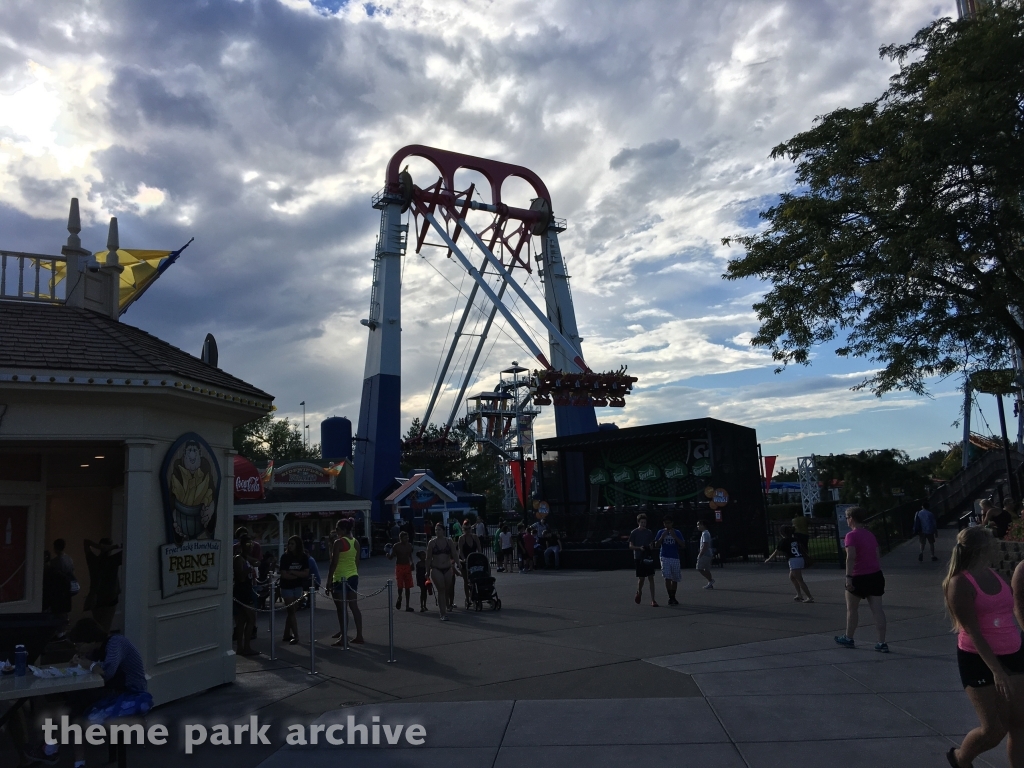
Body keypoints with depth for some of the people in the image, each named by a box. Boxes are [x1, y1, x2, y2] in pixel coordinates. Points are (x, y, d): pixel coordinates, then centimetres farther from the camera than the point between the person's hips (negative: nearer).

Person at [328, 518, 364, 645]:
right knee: (354, 607, 10)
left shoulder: (339, 542, -13)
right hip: (353, 576, 7)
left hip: (341, 578, -7)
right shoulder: (356, 542, 8)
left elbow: (334, 563, -15)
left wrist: (328, 580, -10)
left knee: (341, 609, -1)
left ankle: (343, 638, 1)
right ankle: (359, 636, 12)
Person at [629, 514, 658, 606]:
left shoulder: (649, 532, 8)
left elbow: (652, 543, 16)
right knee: (641, 578, 2)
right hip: (639, 558, -2)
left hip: (649, 557, 2)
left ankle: (653, 600, -1)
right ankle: (639, 592, 32)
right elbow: (631, 546, -2)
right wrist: (639, 548, -18)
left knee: (651, 578, -3)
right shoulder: (634, 533, -1)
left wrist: (651, 546, -8)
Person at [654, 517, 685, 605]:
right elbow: (656, 545, 2)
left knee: (675, 579, 8)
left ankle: (673, 597, 22)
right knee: (667, 578, -11)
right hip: (665, 557, -1)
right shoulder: (661, 532, 6)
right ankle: (670, 598, -7)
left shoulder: (677, 532, 3)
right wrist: (662, 536, -11)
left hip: (675, 557, 1)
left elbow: (683, 544, -4)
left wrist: (674, 536, -15)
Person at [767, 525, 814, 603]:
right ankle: (800, 595, 20)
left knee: (800, 580, -5)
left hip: (794, 560, -8)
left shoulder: (783, 541, -4)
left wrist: (769, 559, 16)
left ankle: (810, 597, -9)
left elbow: (776, 552, 2)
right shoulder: (795, 539, 14)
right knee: (792, 577, 22)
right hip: (801, 559, 8)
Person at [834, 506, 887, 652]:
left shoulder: (851, 535, -13)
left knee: (852, 609, 11)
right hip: (876, 575, 6)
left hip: (859, 578, -6)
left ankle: (848, 638, 24)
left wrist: (848, 577, -24)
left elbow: (851, 557, -23)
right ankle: (882, 643, 0)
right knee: (877, 609, 2)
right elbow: (878, 554, 16)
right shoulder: (870, 534, 11)